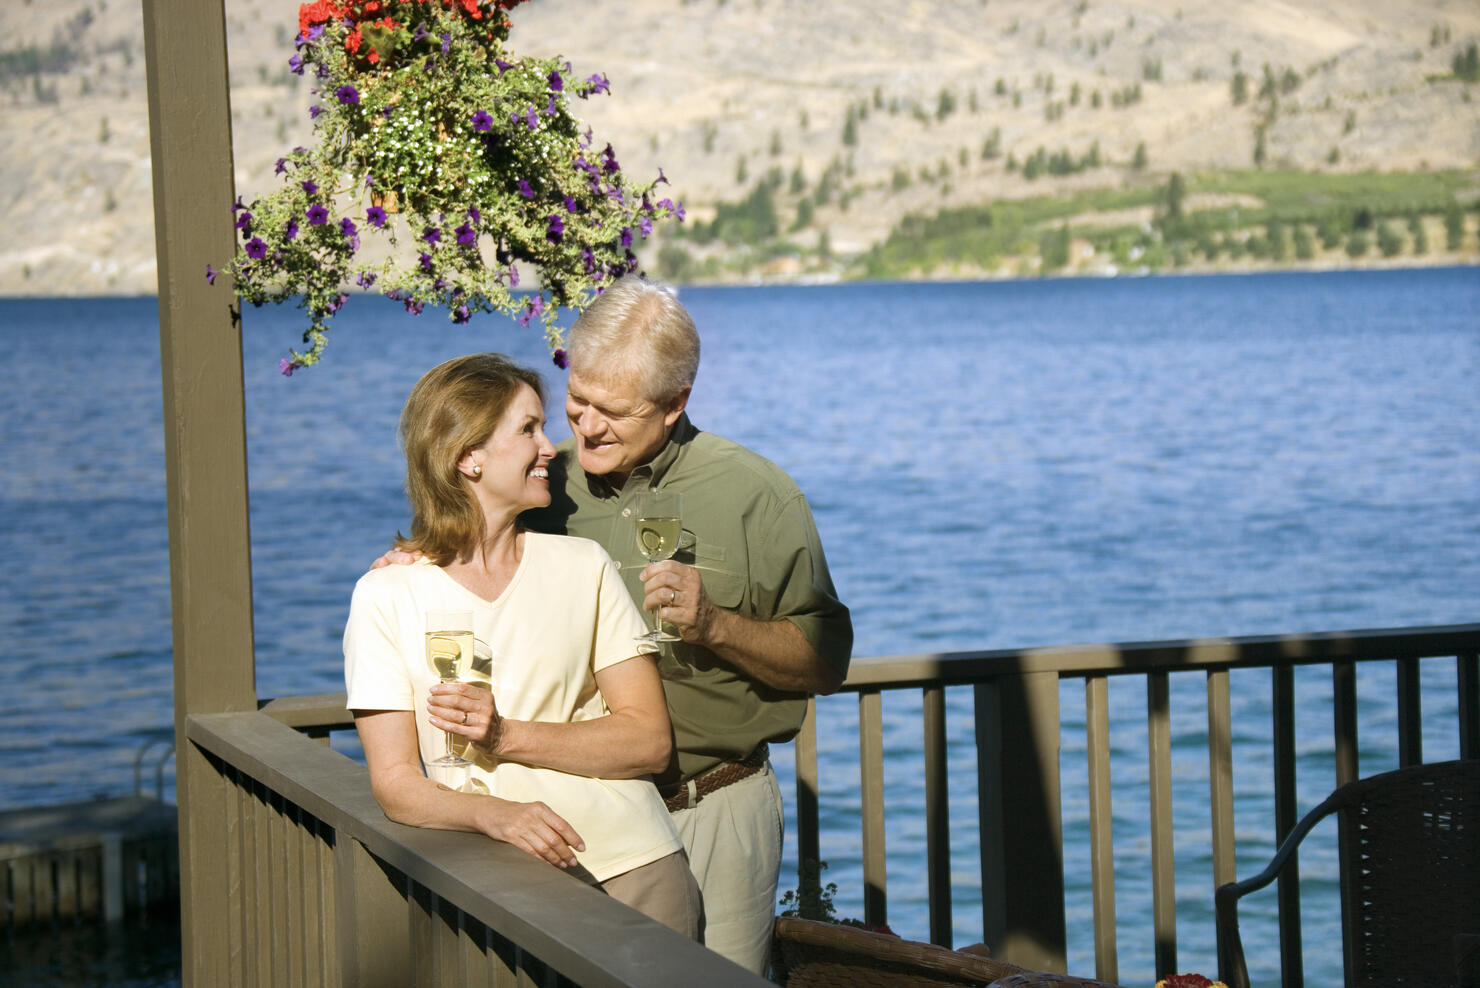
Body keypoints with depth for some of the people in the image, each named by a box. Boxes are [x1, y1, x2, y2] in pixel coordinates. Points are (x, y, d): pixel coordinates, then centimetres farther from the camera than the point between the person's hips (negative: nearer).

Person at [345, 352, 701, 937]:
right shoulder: (385, 597, 3)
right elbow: (395, 783, -2)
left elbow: (650, 741, 5)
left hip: (634, 868, 2)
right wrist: (495, 814, -21)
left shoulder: (583, 566, 10)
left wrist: (508, 737, -8)